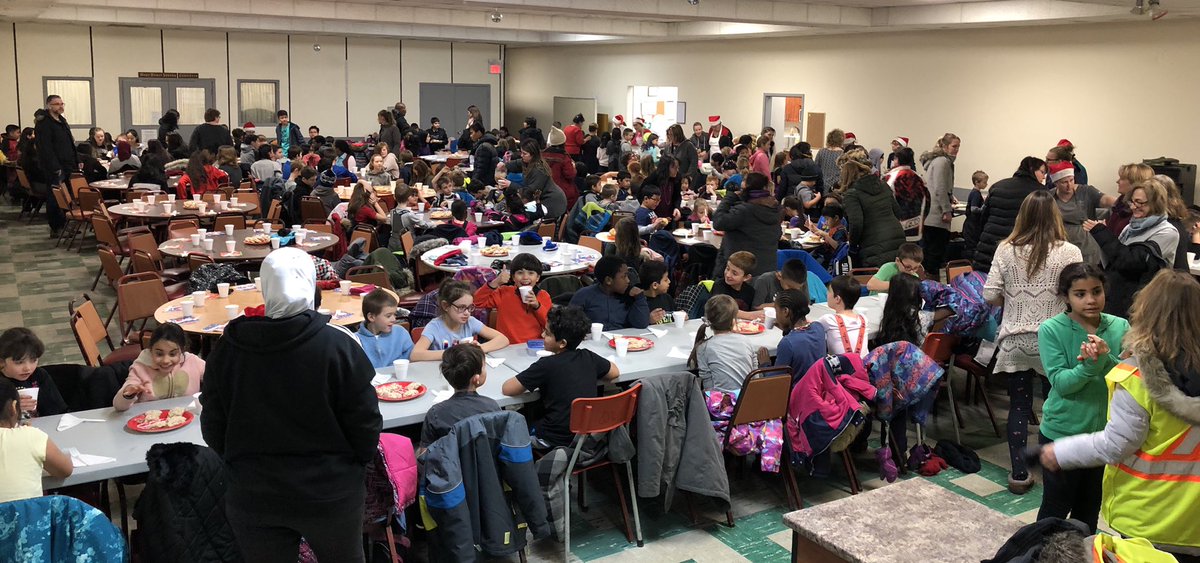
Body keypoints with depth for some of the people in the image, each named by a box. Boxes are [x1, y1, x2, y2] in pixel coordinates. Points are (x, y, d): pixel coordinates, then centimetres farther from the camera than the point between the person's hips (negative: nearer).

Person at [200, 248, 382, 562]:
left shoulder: (227, 348, -9)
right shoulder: (338, 344, -19)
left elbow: (213, 426, 1)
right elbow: (365, 421, -12)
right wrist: (360, 461, 8)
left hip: (252, 497, 2)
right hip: (329, 493, -2)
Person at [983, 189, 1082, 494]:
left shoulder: (1005, 250, -4)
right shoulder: (1069, 252, -9)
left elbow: (990, 296, -3)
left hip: (1014, 341, 1)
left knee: (1019, 407, 9)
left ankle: (1019, 474, 11)